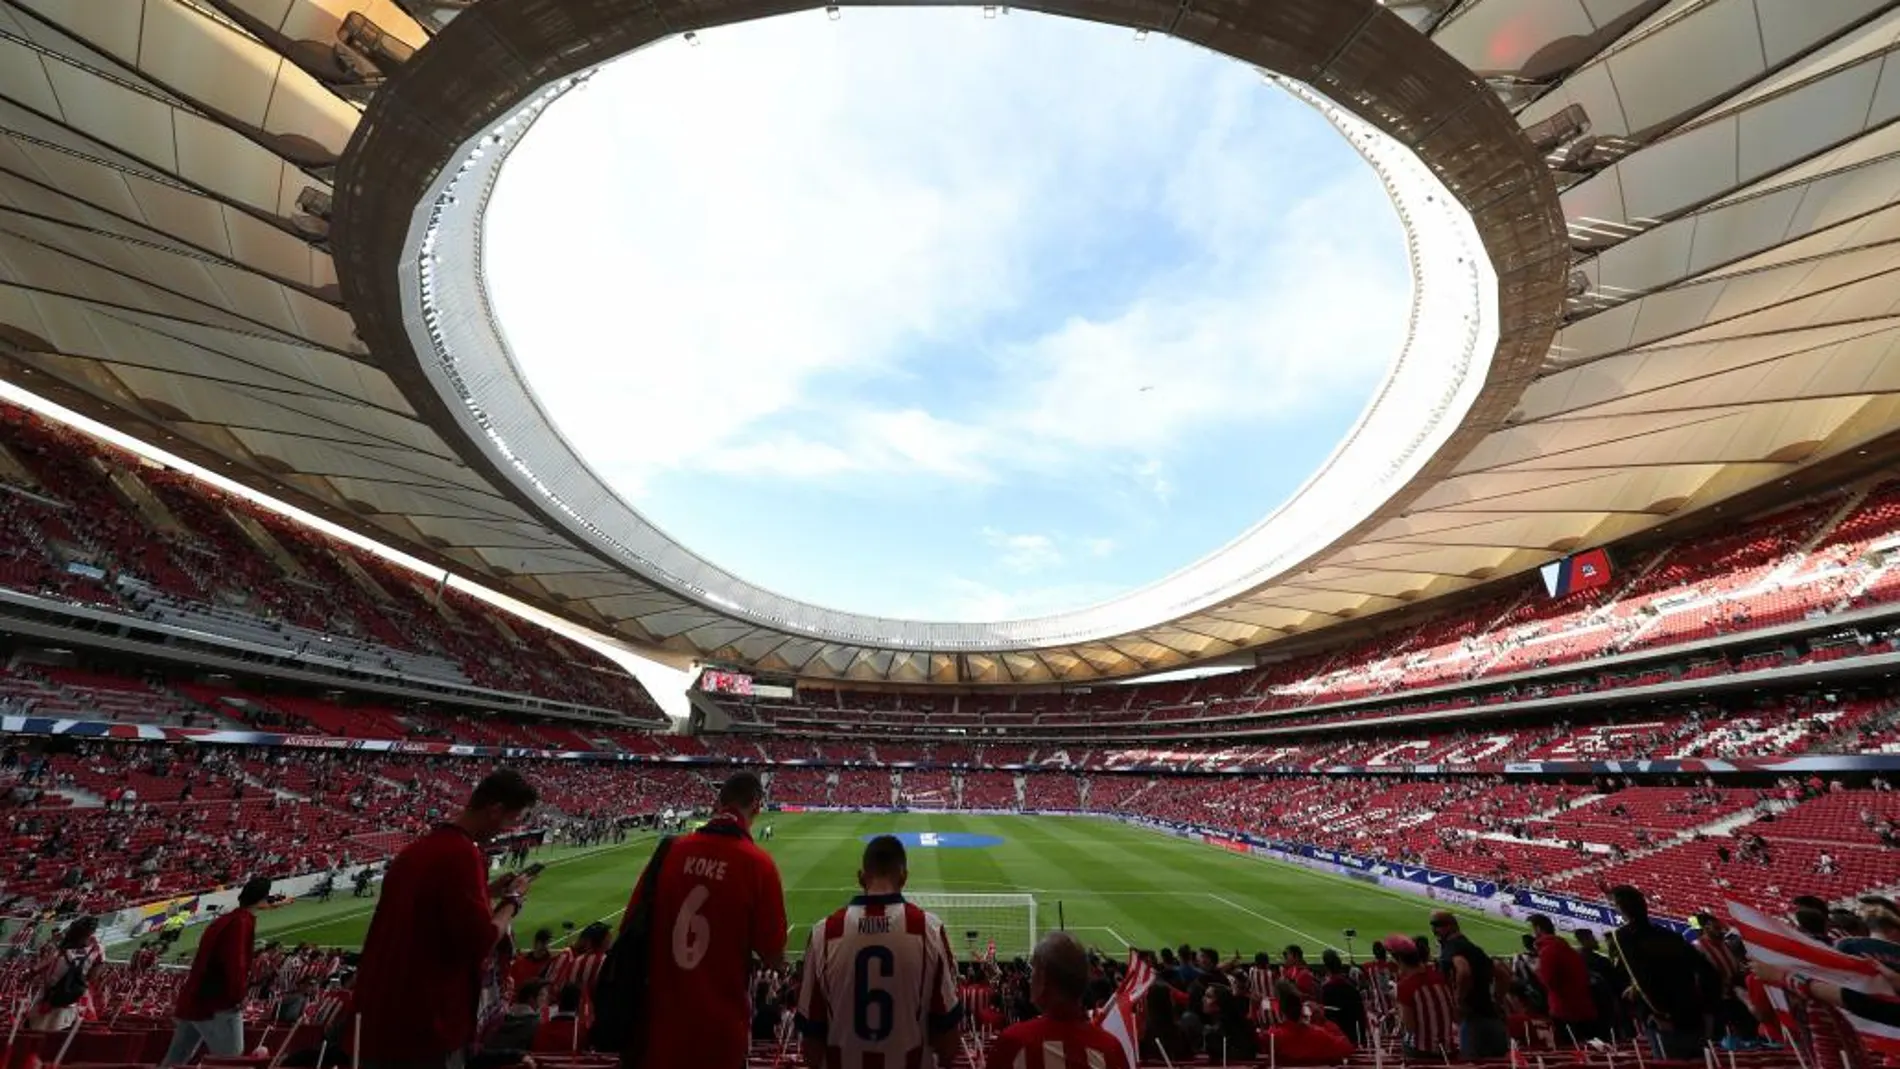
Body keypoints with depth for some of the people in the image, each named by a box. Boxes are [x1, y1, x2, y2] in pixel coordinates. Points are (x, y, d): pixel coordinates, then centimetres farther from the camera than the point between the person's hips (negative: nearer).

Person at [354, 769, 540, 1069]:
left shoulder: (420, 848, 4)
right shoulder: (462, 854, -24)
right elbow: (480, 942, -24)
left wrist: (489, 893, 13)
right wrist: (512, 900, -9)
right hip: (426, 1018, -8)